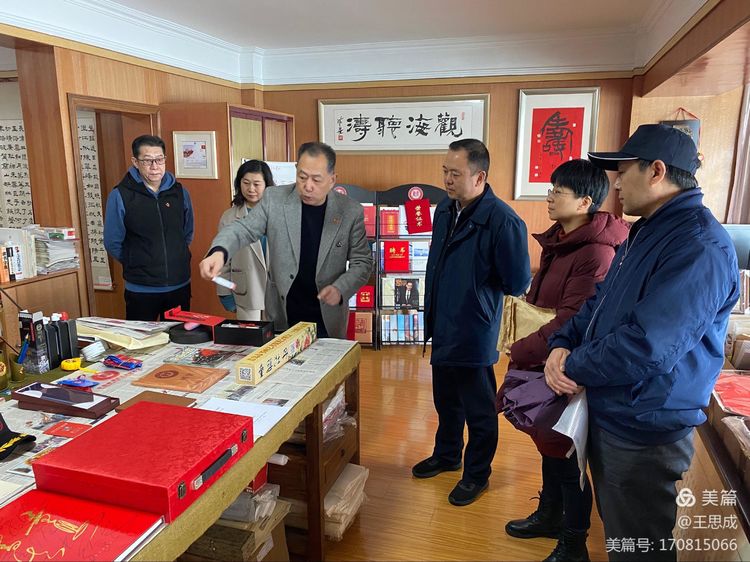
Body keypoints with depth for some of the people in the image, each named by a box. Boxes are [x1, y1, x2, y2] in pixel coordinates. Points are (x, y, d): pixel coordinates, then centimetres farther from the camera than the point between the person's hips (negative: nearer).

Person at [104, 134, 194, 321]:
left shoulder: (179, 192, 1)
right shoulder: (120, 195, -9)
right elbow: (113, 244, -2)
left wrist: (172, 260, 11)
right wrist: (135, 265, 7)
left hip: (180, 286, 3)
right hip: (141, 290, -3)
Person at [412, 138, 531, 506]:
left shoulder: (502, 221, -23)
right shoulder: (444, 210, 2)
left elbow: (517, 283, -19)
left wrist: (477, 289, -4)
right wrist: (432, 316, 9)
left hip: (474, 334, -7)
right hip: (443, 329, 8)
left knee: (478, 411, 13)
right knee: (446, 401, 25)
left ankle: (476, 474, 34)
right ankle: (446, 455, 47)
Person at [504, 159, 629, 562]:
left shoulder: (595, 253, -23)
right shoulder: (558, 240, 6)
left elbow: (571, 322, -26)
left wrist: (521, 352, -19)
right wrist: (525, 347, 7)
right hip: (543, 361, 8)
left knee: (566, 454, 7)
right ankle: (549, 515, 42)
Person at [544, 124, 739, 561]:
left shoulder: (699, 246, -24)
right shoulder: (647, 232, 10)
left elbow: (647, 346, -33)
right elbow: (599, 303, 13)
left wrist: (574, 367, -16)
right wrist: (562, 346, -5)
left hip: (644, 431, -9)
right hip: (607, 415, 9)